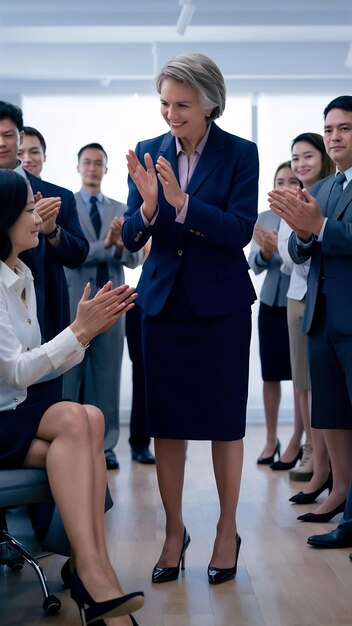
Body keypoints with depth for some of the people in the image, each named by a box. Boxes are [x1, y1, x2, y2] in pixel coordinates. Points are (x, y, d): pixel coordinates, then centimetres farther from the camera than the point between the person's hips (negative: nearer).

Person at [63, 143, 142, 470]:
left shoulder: (121, 210, 13)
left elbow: (135, 257, 6)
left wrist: (120, 247, -15)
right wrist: (105, 246, -19)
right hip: (74, 302, -3)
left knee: (107, 376, 6)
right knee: (70, 375, 2)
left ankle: (105, 445, 13)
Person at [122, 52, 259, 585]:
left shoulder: (240, 154, -6)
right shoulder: (149, 153, 2)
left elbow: (240, 231, -16)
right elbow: (132, 239, 0)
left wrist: (182, 204, -29)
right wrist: (148, 205, -21)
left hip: (220, 304, -3)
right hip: (164, 301, 3)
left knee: (225, 420, 7)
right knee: (166, 421, 7)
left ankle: (228, 531, 22)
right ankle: (174, 531, 21)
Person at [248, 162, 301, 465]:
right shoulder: (264, 218, 8)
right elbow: (254, 264, 3)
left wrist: (281, 248, -28)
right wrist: (265, 252, -17)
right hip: (271, 303, 5)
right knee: (270, 375, 10)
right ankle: (271, 439, 21)